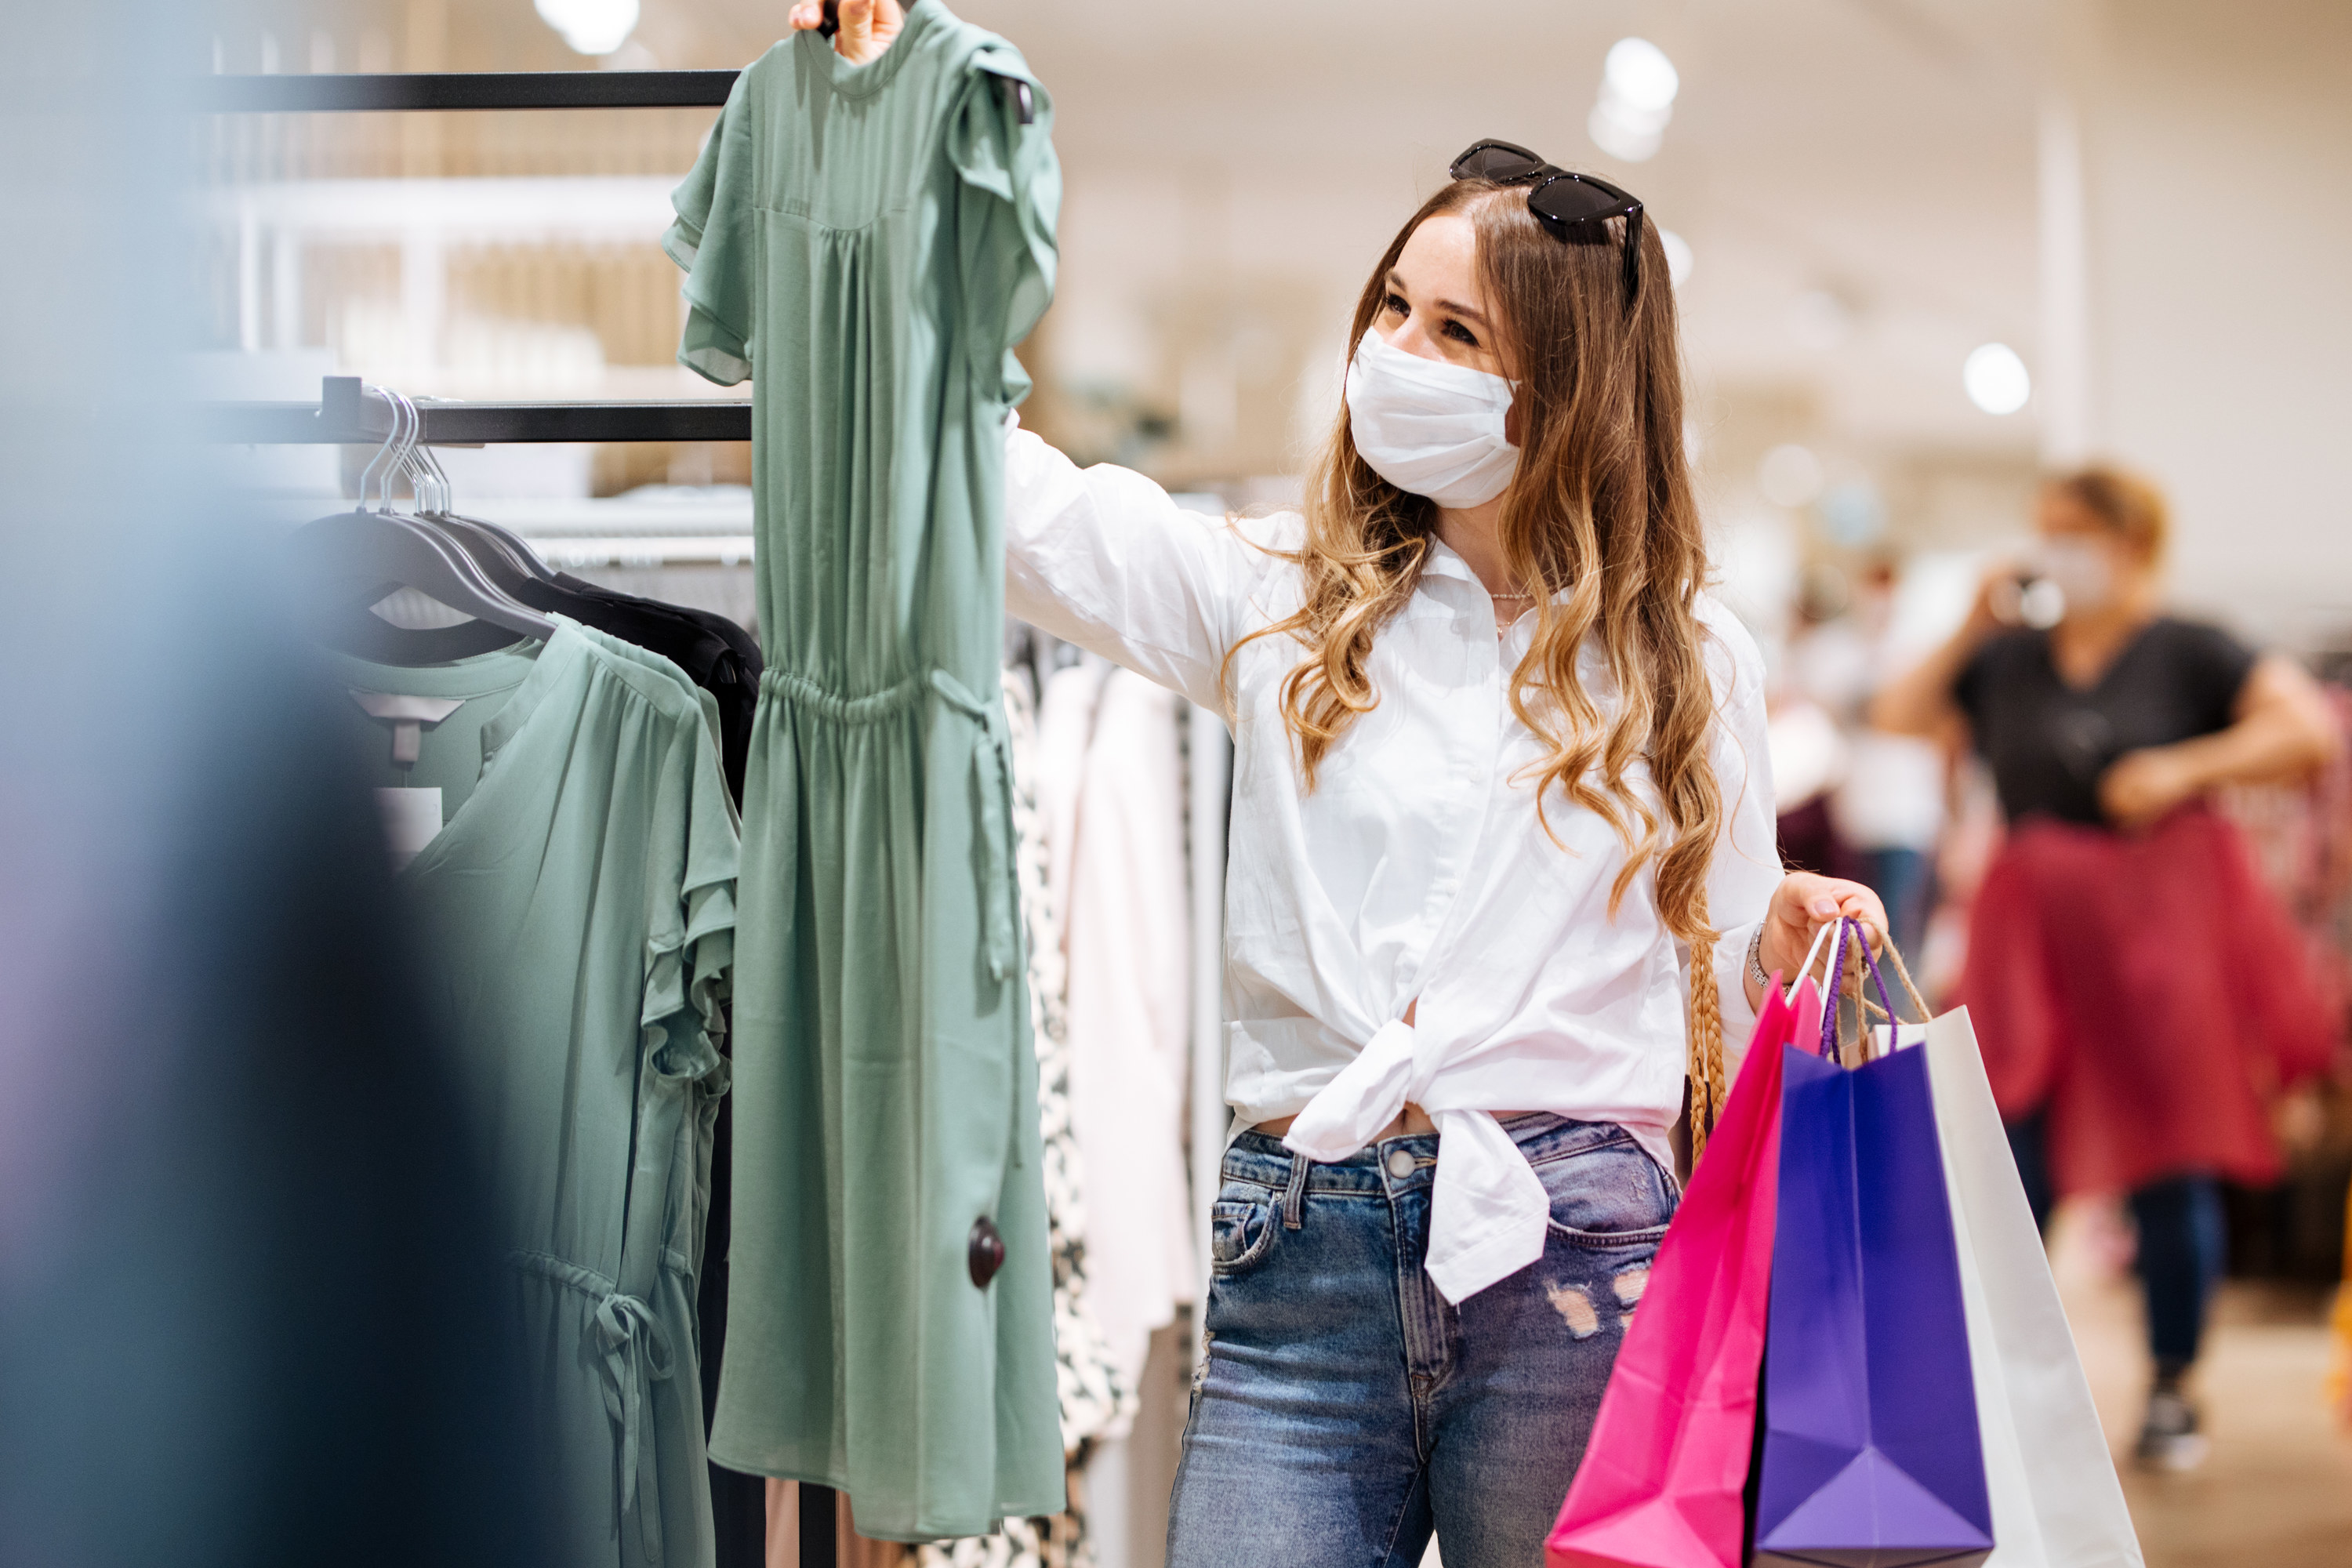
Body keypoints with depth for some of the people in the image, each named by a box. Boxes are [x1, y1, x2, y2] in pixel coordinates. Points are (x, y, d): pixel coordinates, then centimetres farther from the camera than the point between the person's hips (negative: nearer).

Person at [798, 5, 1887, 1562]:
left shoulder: (1684, 660, 9)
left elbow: (1710, 998, 13)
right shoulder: (1285, 603, 11)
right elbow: (1000, 490, 5)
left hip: (1573, 1266, -1)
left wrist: (1784, 939, -10)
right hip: (1306, 1258, 1)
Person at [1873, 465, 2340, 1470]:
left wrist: (2186, 767, -16)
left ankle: (2172, 1393, 16)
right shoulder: (2010, 660, 10)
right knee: (2009, 1162, -4)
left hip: (2158, 919, -3)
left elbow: (2310, 727, -9)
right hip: (2032, 931, 3)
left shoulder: (2185, 653, -2)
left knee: (2170, 1168, 3)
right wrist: (1971, 630, 5)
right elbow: (1898, 714, 12)